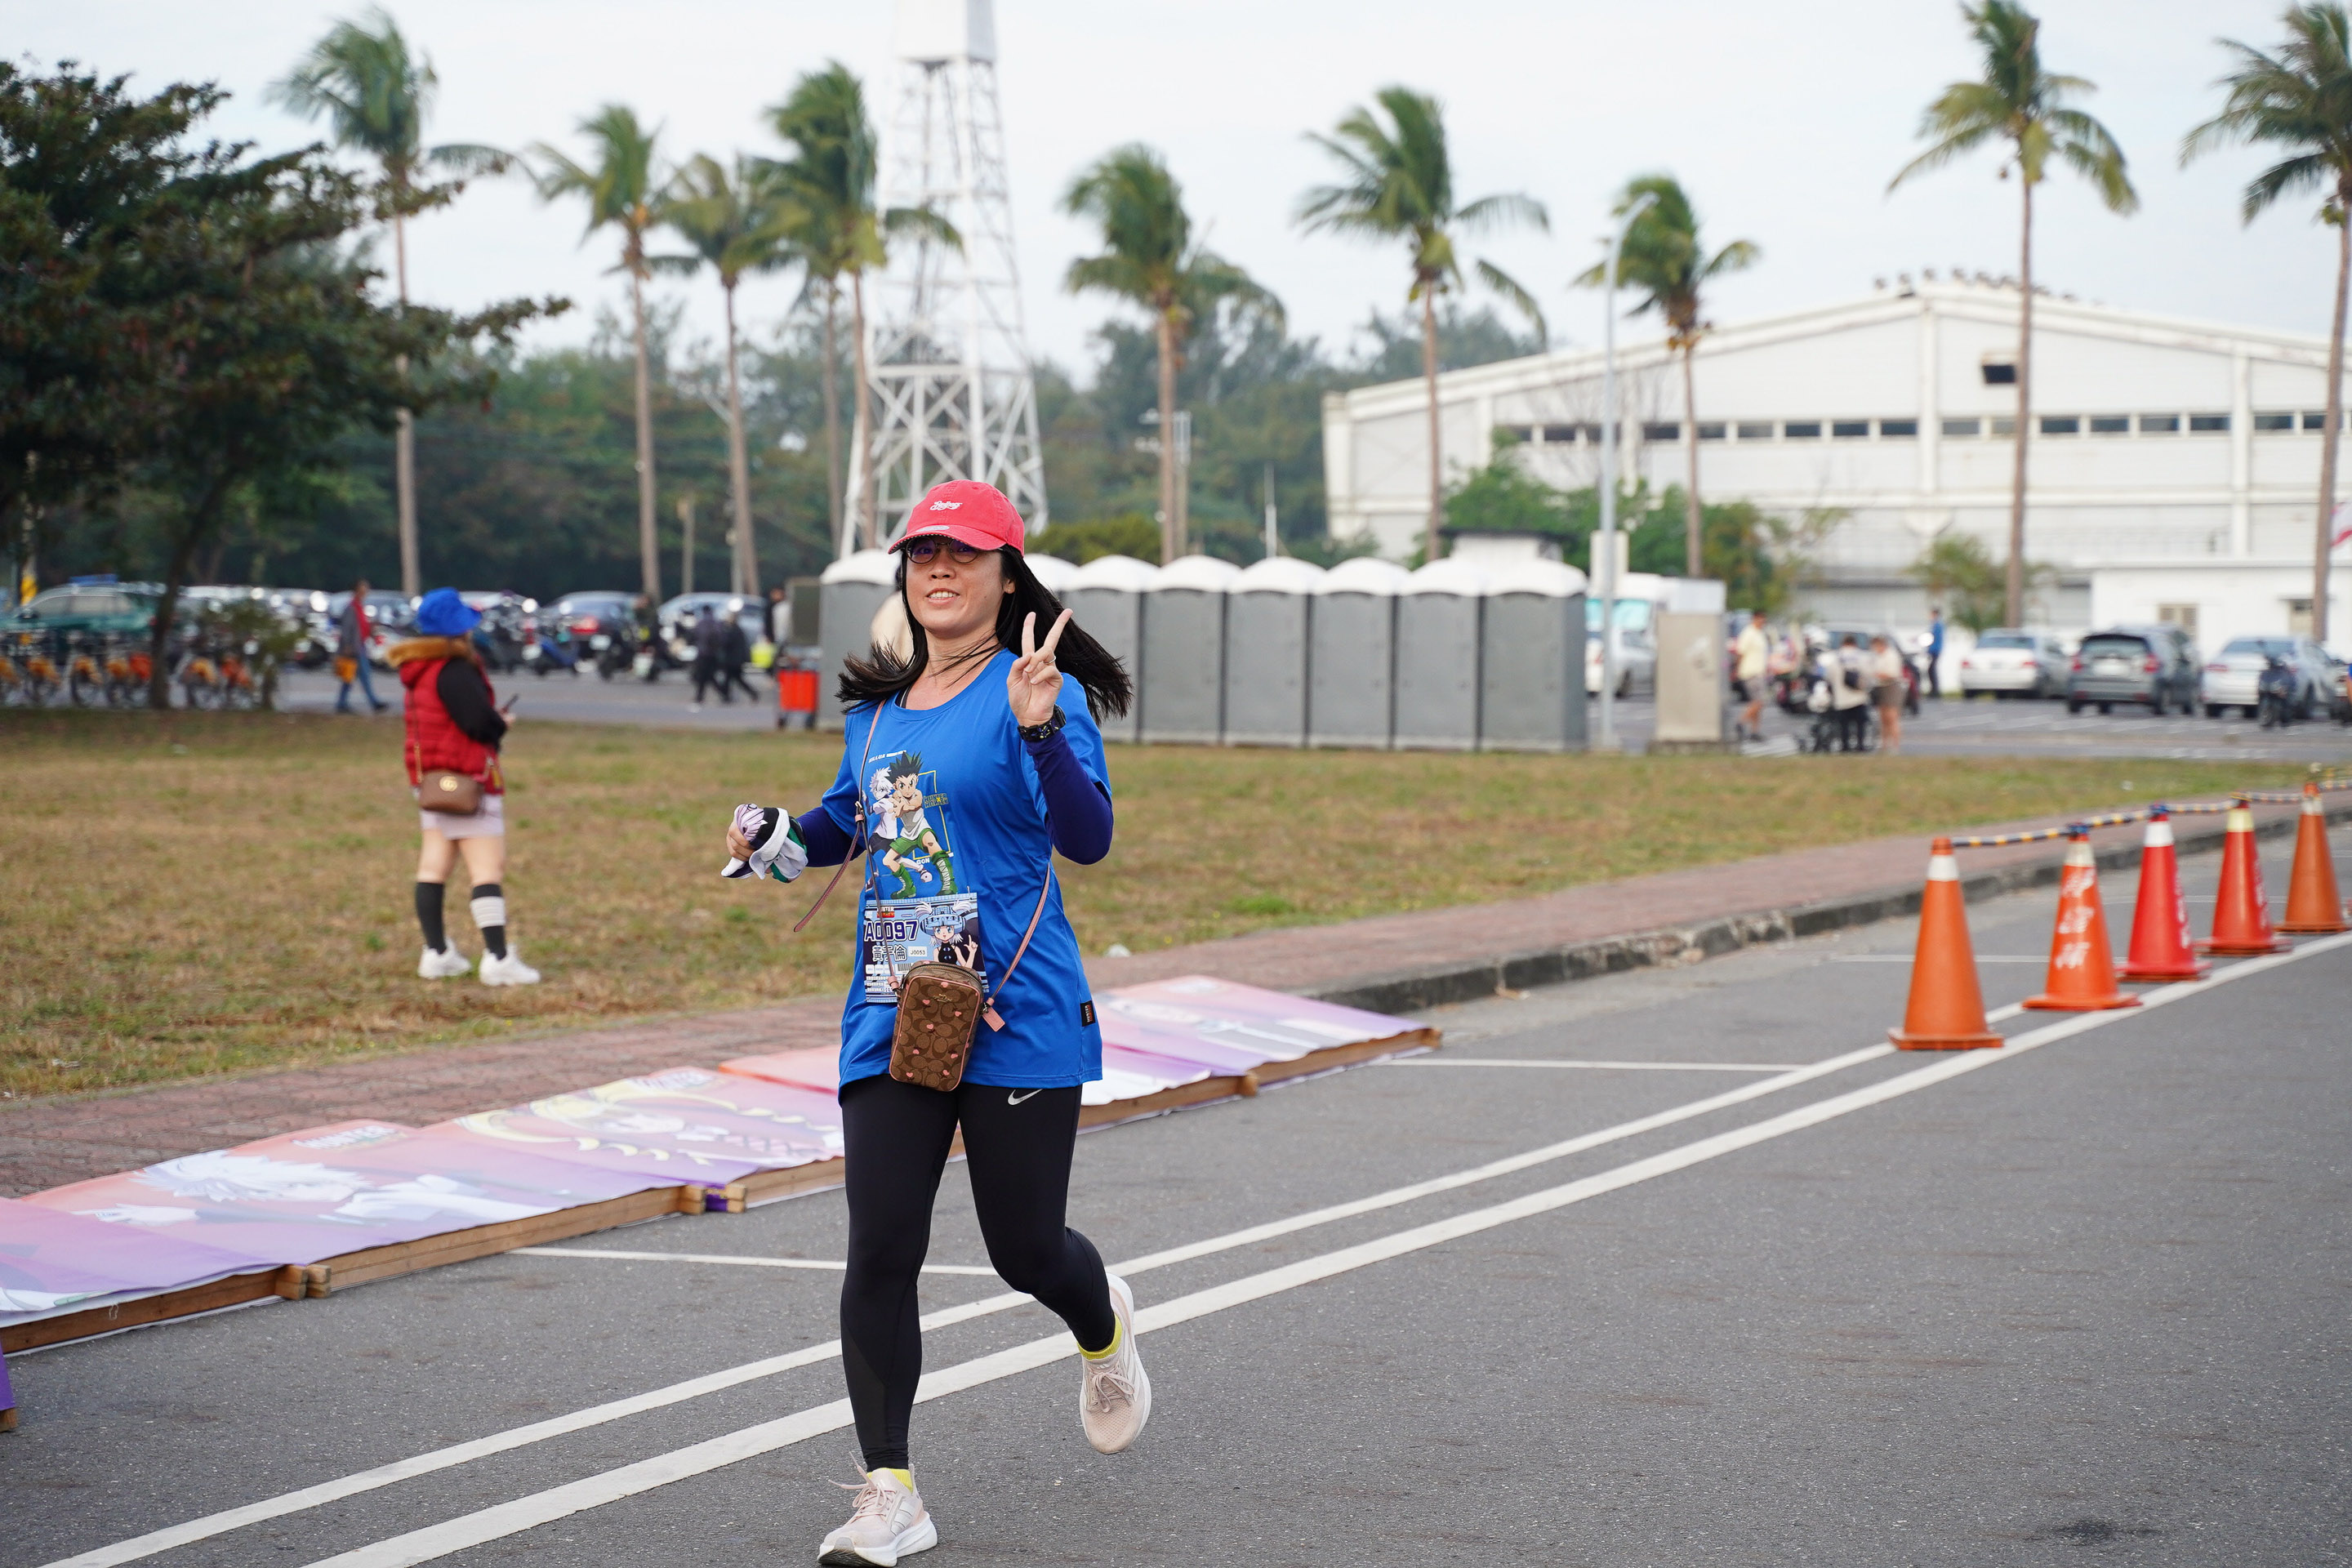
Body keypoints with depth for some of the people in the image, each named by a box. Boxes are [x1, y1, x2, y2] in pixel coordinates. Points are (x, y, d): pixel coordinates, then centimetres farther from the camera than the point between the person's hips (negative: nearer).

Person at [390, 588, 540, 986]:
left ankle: (437, 953, 17)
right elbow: (481, 722, -24)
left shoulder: (418, 670, 11)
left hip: (430, 780, 10)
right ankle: (497, 958, -13)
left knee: (434, 865, 12)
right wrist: (503, 724, -1)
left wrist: (493, 721, 7)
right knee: (488, 868, -9)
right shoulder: (454, 671, -19)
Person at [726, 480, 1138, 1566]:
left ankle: (1103, 1328, 43)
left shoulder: (1039, 691, -7)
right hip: (891, 1015, 5)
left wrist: (1041, 728, -34)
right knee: (880, 1251, -6)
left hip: (1018, 1016, -4)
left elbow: (1088, 839, -20)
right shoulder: (873, 705, 11)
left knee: (1026, 1252, 6)